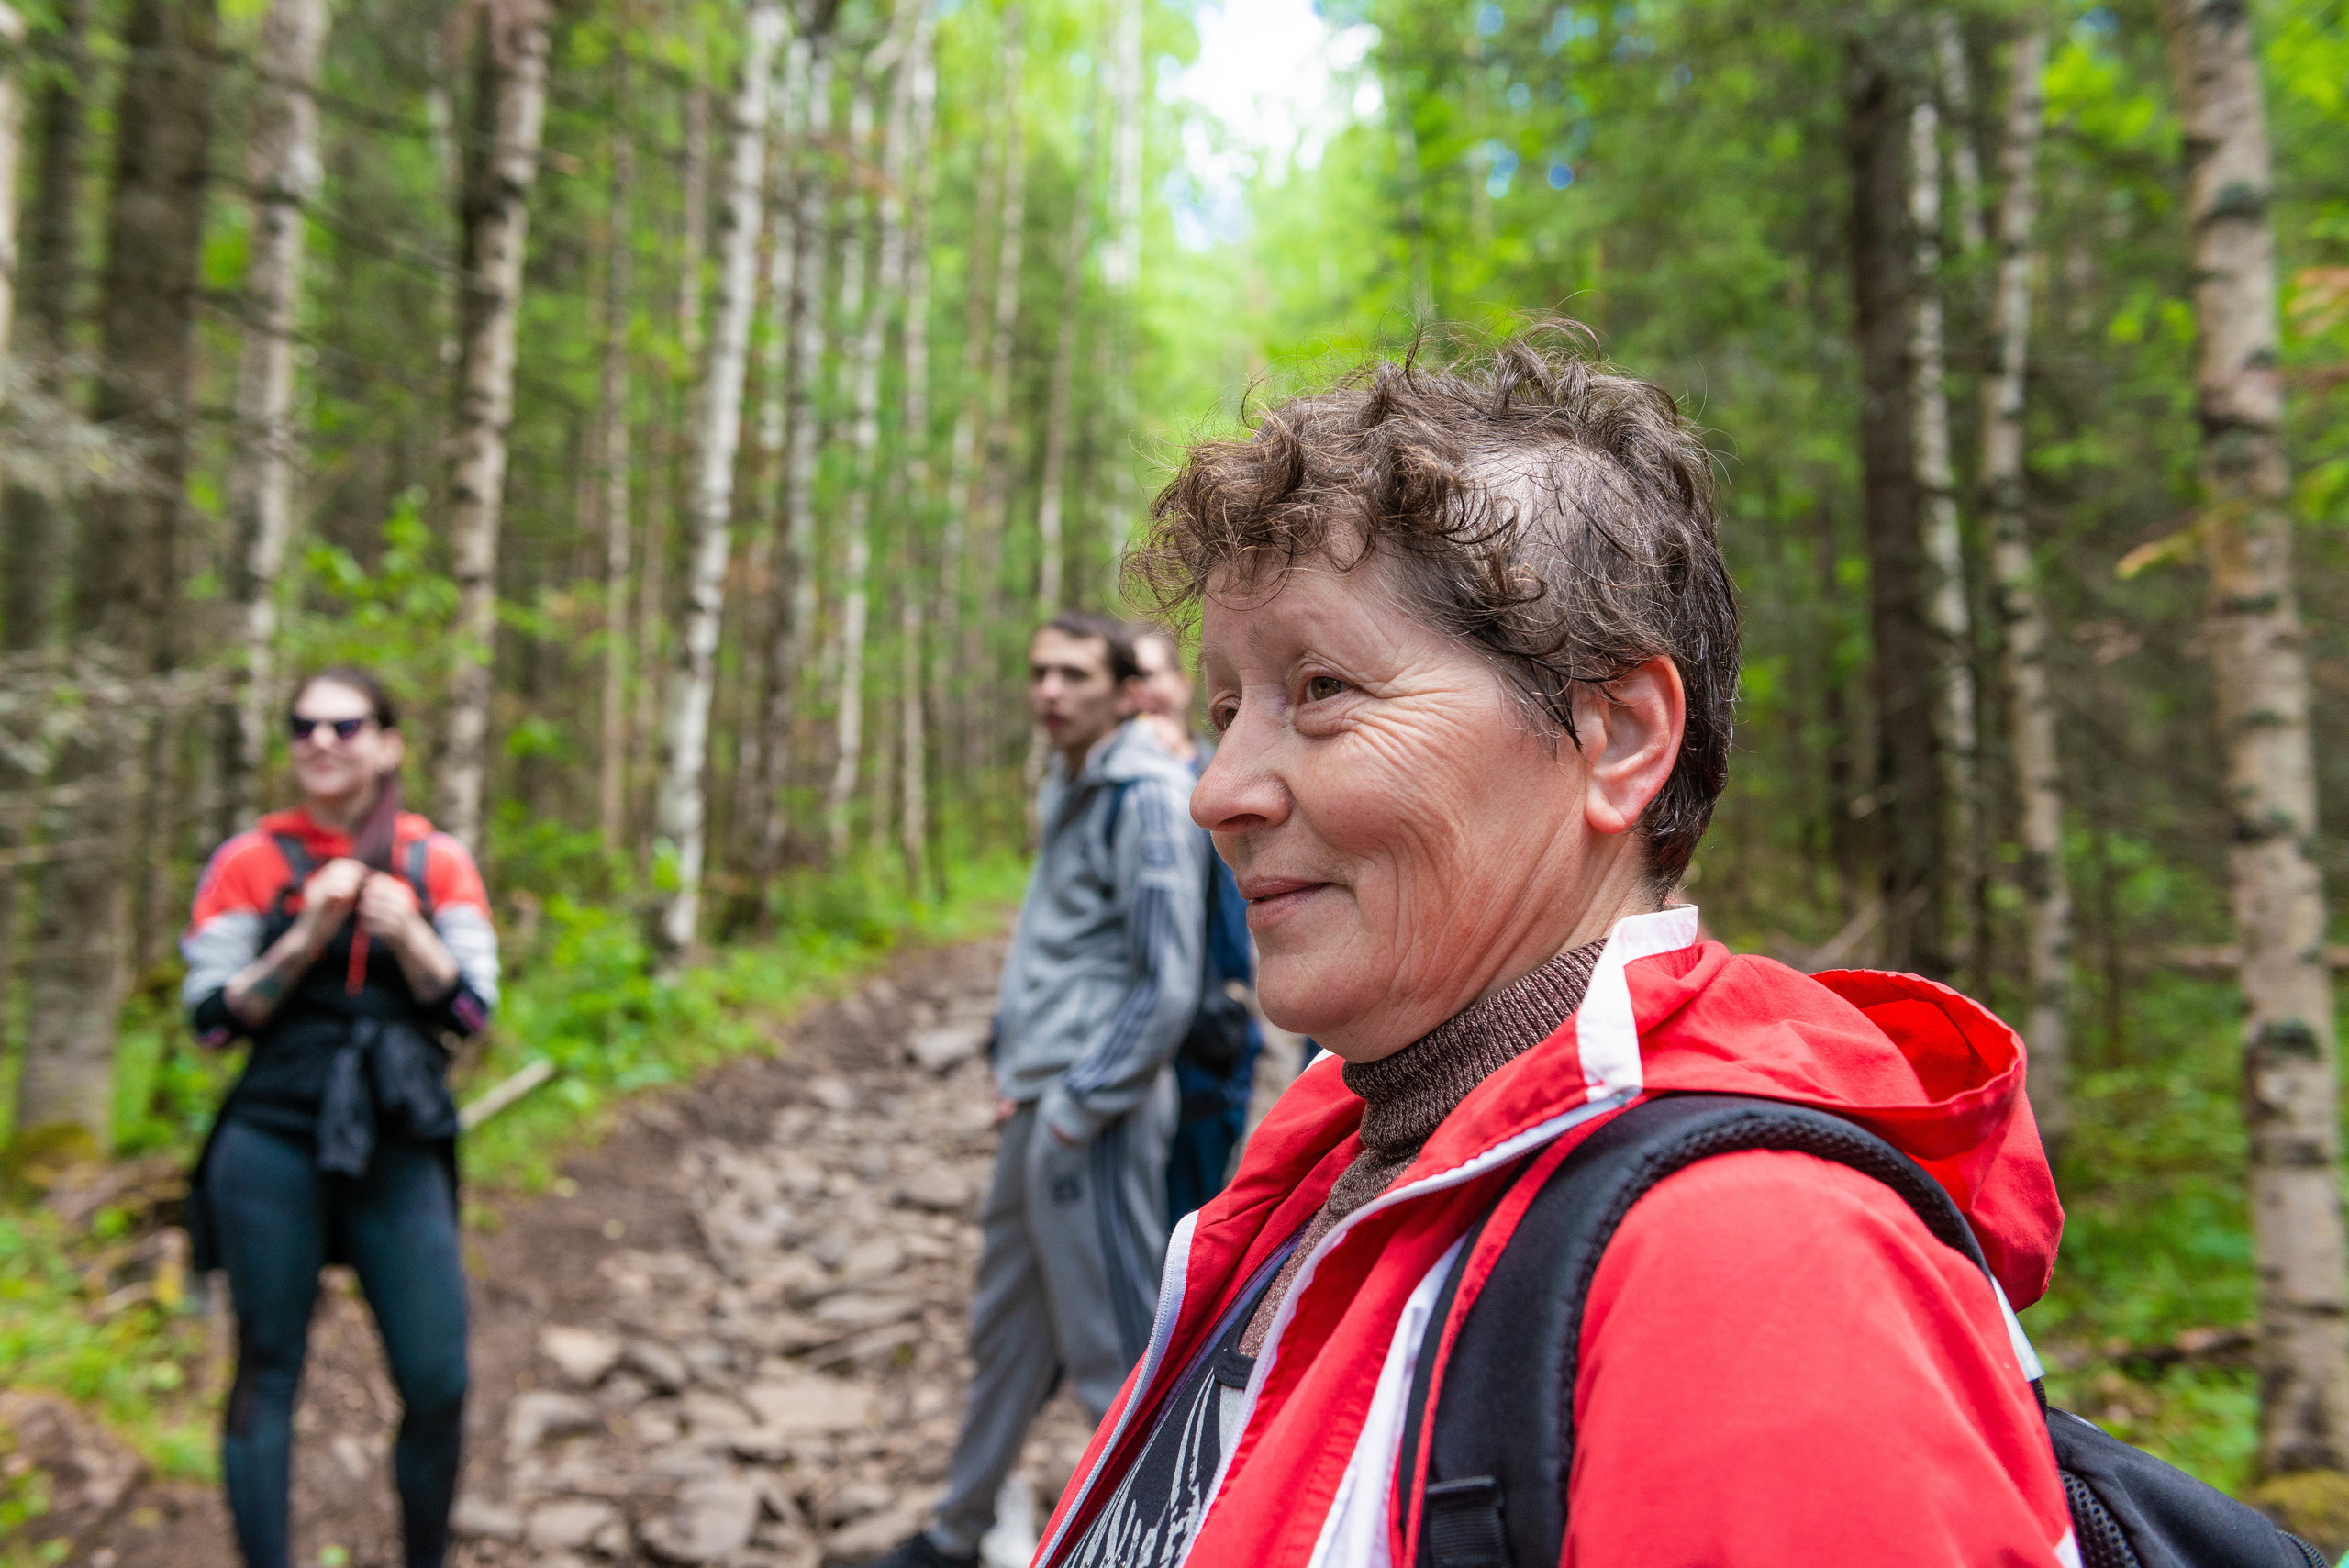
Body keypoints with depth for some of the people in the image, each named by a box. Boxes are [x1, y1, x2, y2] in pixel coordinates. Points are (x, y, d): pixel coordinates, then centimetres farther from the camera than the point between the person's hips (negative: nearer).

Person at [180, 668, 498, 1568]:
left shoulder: (437, 862, 5)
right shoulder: (250, 862, 2)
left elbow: (472, 1010, 0)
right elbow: (212, 1020, -2)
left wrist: (407, 936, -16)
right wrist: (306, 940, -15)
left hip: (400, 1149, 1)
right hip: (275, 1147, -1)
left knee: (438, 1386, 1)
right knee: (268, 1373, 7)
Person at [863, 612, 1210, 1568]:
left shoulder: (1148, 797, -14)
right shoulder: (1064, 790, 14)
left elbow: (1167, 988, -18)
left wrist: (1076, 1107, -15)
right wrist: (1012, 1068, 15)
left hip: (1096, 1119, -9)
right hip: (1037, 1108, 9)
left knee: (1113, 1352, 2)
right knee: (1005, 1328, 20)